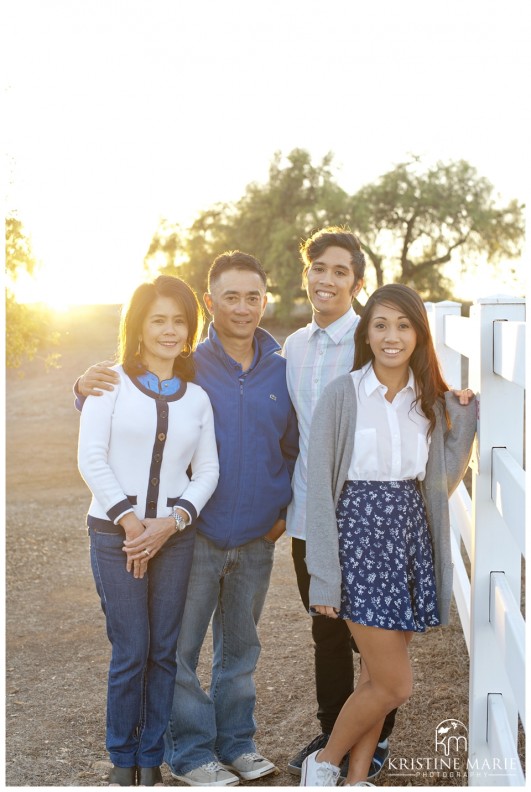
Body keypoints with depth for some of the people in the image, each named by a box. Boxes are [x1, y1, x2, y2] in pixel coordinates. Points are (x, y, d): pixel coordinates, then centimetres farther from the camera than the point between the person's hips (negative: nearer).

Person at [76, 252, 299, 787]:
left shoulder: (282, 371, 3)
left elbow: (295, 448, 16)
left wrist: (288, 510, 9)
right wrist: (88, 388, -18)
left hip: (257, 540, 3)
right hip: (196, 536, -3)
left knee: (240, 648, 16)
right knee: (179, 646, 2)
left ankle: (236, 742, 32)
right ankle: (190, 752, 19)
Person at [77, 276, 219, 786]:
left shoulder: (196, 397, 9)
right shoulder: (112, 382, -1)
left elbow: (207, 471, 6)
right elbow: (91, 459, -7)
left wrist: (172, 521, -9)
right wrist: (128, 519, -12)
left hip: (174, 535, 3)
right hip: (115, 533, -3)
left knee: (164, 651, 7)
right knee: (130, 652, 0)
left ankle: (152, 759, 22)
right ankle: (122, 759, 19)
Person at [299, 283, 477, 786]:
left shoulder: (430, 399, 6)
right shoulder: (343, 394, -9)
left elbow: (443, 480, 7)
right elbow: (319, 486, -9)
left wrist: (467, 417, -1)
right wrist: (323, 575, -12)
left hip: (411, 533, 5)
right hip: (361, 531, -5)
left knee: (377, 677, 12)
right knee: (394, 685, -3)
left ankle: (357, 779, 28)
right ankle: (323, 762, 20)